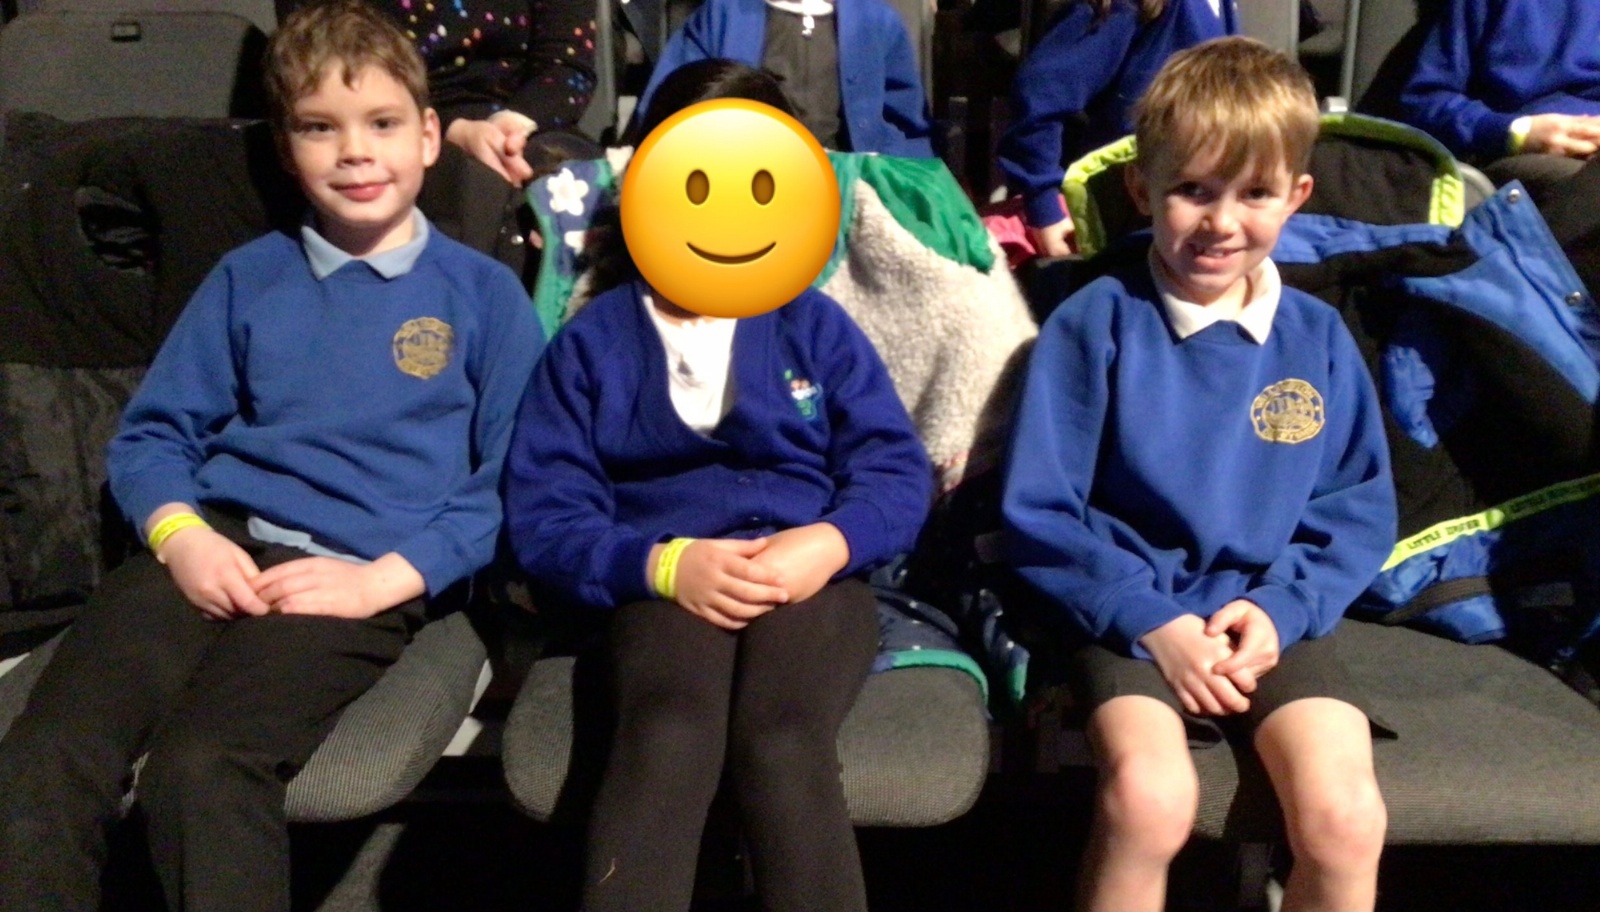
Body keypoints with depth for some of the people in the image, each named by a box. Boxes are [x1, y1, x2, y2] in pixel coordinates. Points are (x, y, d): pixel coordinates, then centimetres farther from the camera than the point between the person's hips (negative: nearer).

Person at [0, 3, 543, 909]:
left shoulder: (484, 292, 9)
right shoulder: (247, 276, 19)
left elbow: (513, 483, 4)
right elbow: (152, 432, 17)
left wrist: (387, 577, -10)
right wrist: (181, 535, -5)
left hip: (361, 574, -3)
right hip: (216, 548, 4)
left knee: (200, 769, -29)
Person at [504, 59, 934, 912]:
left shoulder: (814, 324, 16)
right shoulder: (591, 341, 13)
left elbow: (898, 468, 8)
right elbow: (543, 514, 5)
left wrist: (829, 543, -13)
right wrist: (664, 563, -14)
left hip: (810, 577, 1)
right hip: (665, 582, 0)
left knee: (783, 744, -33)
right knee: (668, 733, -35)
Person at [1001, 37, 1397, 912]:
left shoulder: (1318, 337, 6)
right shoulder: (1096, 322, -6)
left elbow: (1360, 507, 9)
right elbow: (1039, 511, -7)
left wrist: (1280, 607, -8)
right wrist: (1152, 620, -15)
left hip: (1275, 616, 3)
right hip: (1130, 614, -3)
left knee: (1344, 817, -19)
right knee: (1148, 797, -29)